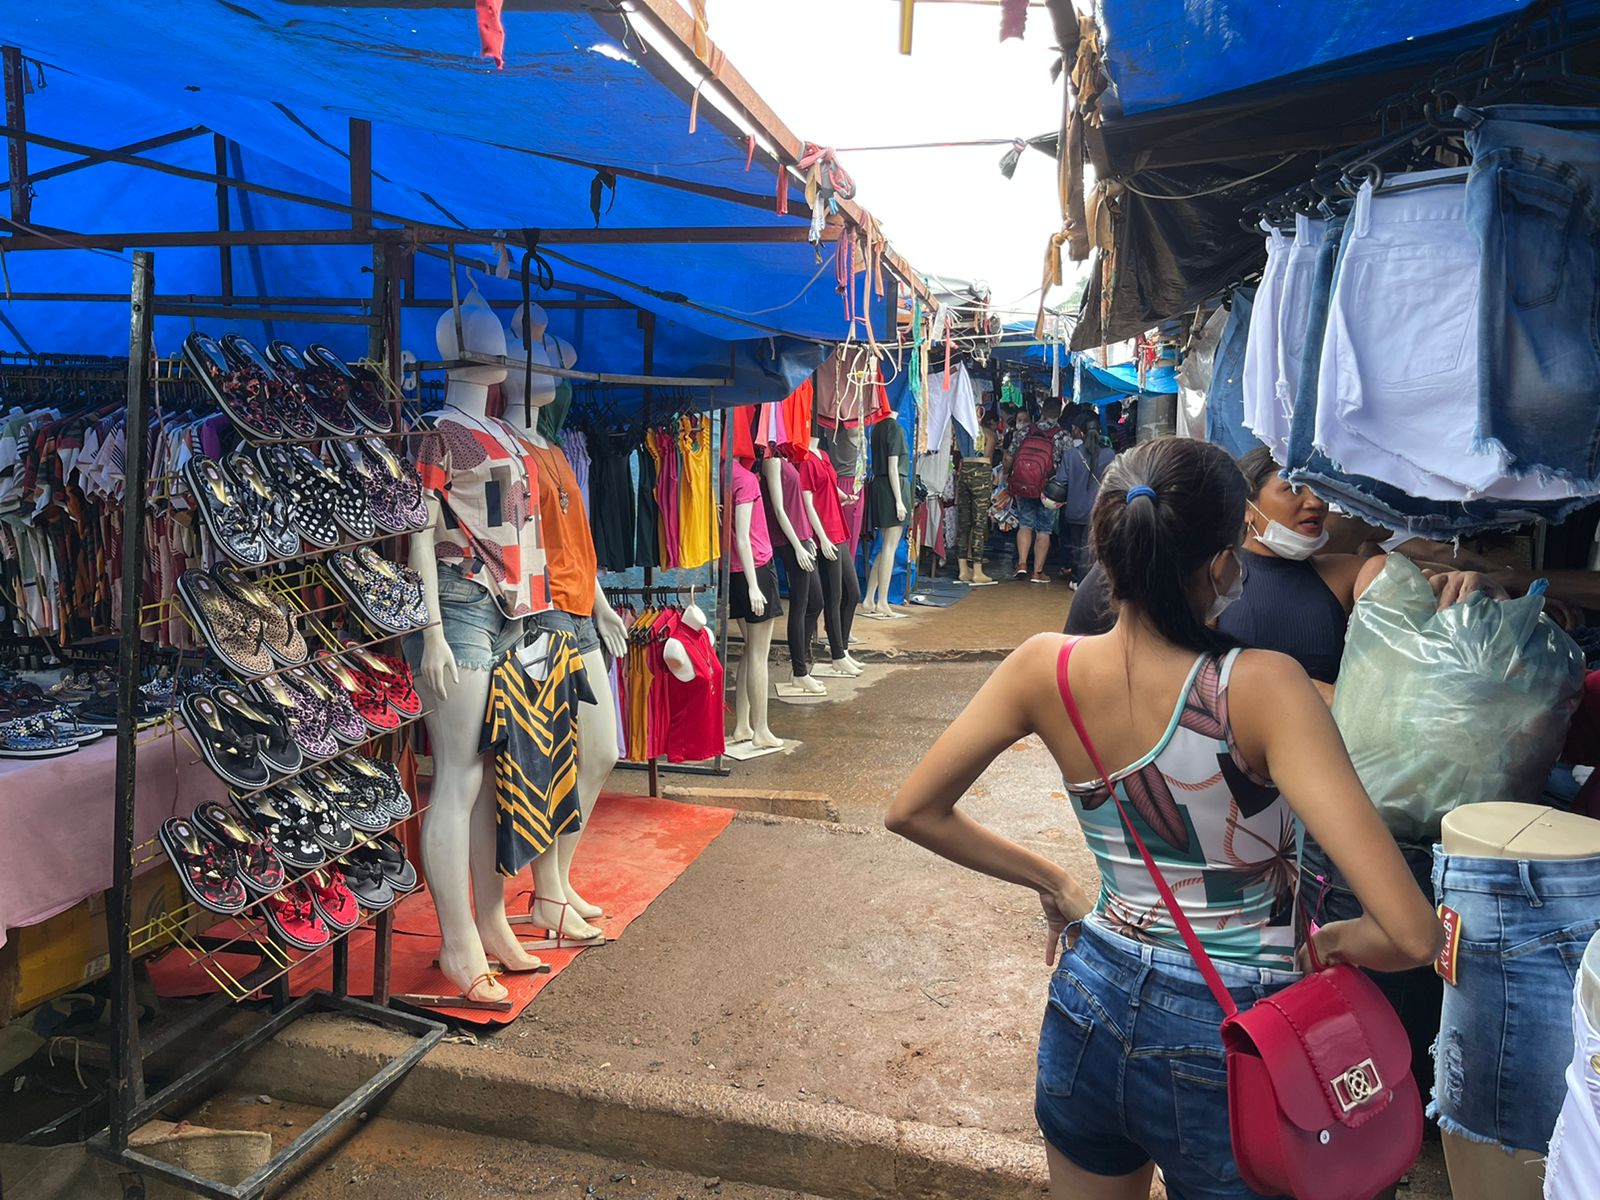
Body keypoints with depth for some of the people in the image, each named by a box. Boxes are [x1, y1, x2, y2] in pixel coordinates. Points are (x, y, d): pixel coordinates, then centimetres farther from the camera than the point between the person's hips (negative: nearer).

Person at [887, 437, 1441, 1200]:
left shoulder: (1046, 668, -14)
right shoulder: (1261, 687, -26)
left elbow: (914, 811, -3)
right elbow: (1412, 934, -29)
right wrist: (1341, 939, -7)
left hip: (1090, 1006, 3)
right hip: (1226, 1039, -3)